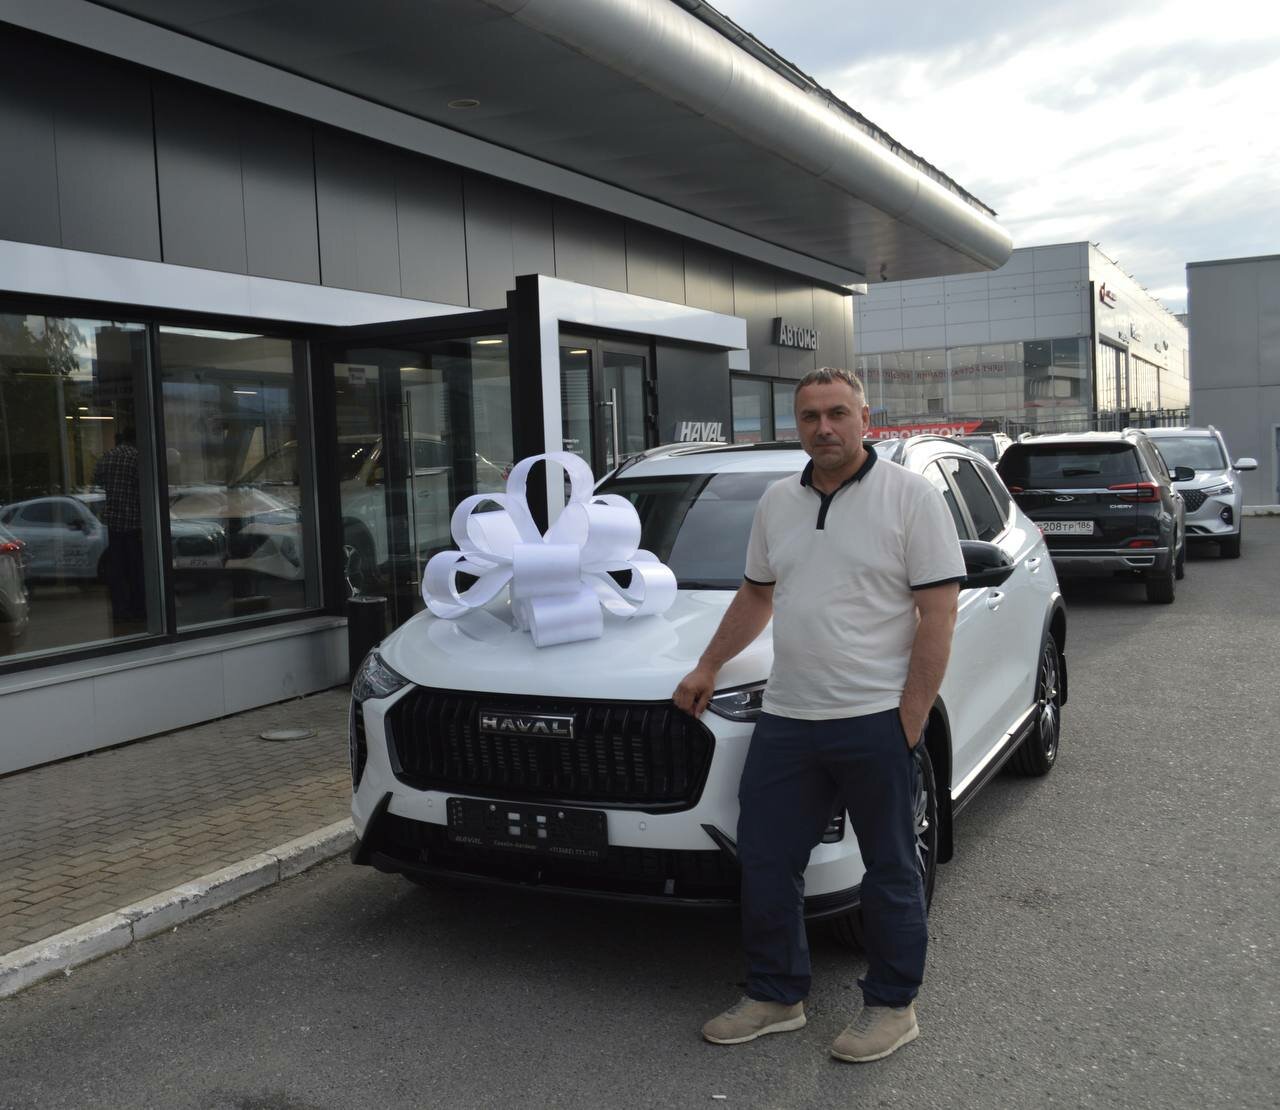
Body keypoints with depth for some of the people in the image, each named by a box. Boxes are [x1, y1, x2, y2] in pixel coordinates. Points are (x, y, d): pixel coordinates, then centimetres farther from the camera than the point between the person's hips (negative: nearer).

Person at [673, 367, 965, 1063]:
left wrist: (910, 719, -14)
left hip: (876, 720, -5)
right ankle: (775, 997, 28)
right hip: (786, 719, 6)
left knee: (889, 871, 8)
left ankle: (892, 1007, 25)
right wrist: (707, 668, 19)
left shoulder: (910, 496, -6)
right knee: (764, 863, 11)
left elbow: (938, 613, -10)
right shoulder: (777, 502, 12)